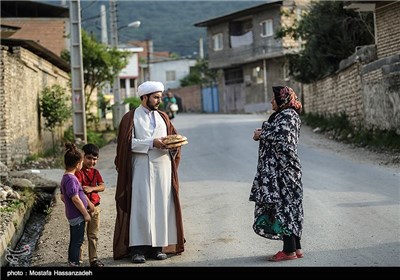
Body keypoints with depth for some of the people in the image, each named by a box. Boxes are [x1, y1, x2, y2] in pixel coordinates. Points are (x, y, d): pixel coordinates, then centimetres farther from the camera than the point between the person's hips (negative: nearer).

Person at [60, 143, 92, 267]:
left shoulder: (65, 177, 10)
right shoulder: (71, 179, -21)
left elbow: (62, 197, 18)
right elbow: (75, 198, -24)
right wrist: (85, 213, -16)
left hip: (72, 214, 10)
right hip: (77, 215, -10)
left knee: (74, 241, 18)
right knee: (77, 241, -2)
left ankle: (71, 262, 26)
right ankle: (75, 263, 3)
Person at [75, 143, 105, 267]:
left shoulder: (95, 172, 10)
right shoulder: (79, 172, -11)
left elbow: (102, 186, -2)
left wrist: (92, 188, -22)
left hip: (95, 207, 6)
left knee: (93, 235, 13)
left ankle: (93, 259, 21)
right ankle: (78, 260, 8)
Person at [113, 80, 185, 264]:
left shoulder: (163, 117, 14)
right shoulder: (131, 118, 0)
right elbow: (128, 143, -9)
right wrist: (152, 143, -17)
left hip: (162, 168, 4)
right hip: (141, 168, -4)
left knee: (161, 206, 2)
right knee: (141, 206, -7)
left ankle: (157, 246, 7)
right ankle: (138, 248, -6)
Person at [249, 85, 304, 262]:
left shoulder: (288, 115, -12)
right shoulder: (282, 115, 18)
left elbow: (281, 137, -24)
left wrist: (262, 134, -11)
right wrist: (262, 134, 2)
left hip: (282, 169, -10)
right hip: (276, 169, 10)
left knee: (282, 207, -7)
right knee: (288, 207, 11)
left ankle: (290, 251, -3)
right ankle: (295, 248, 15)